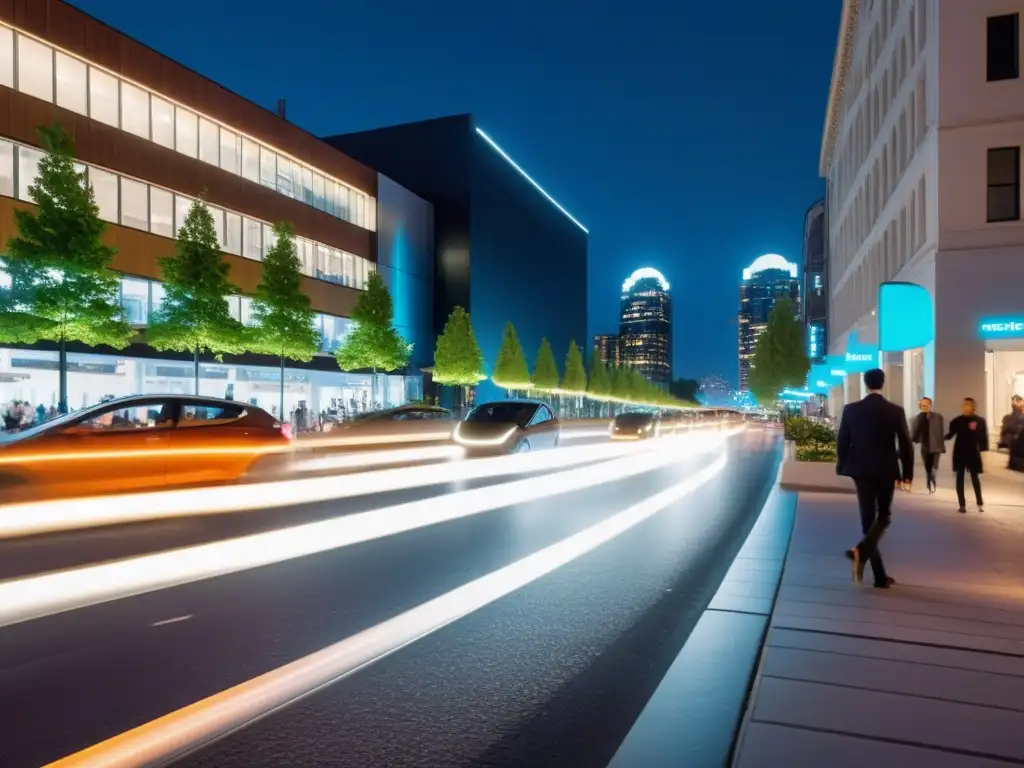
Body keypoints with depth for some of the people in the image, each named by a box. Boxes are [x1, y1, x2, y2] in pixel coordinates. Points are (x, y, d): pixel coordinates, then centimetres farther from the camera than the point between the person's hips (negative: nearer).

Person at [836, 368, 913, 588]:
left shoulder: (851, 409, -3)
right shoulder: (896, 411, -5)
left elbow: (841, 442, 0)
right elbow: (906, 445, -3)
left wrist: (843, 467, 13)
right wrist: (907, 474, 6)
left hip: (861, 471, 1)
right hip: (886, 471, -1)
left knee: (868, 519, 7)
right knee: (883, 516, 14)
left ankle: (881, 577, 10)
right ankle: (862, 549, -14)